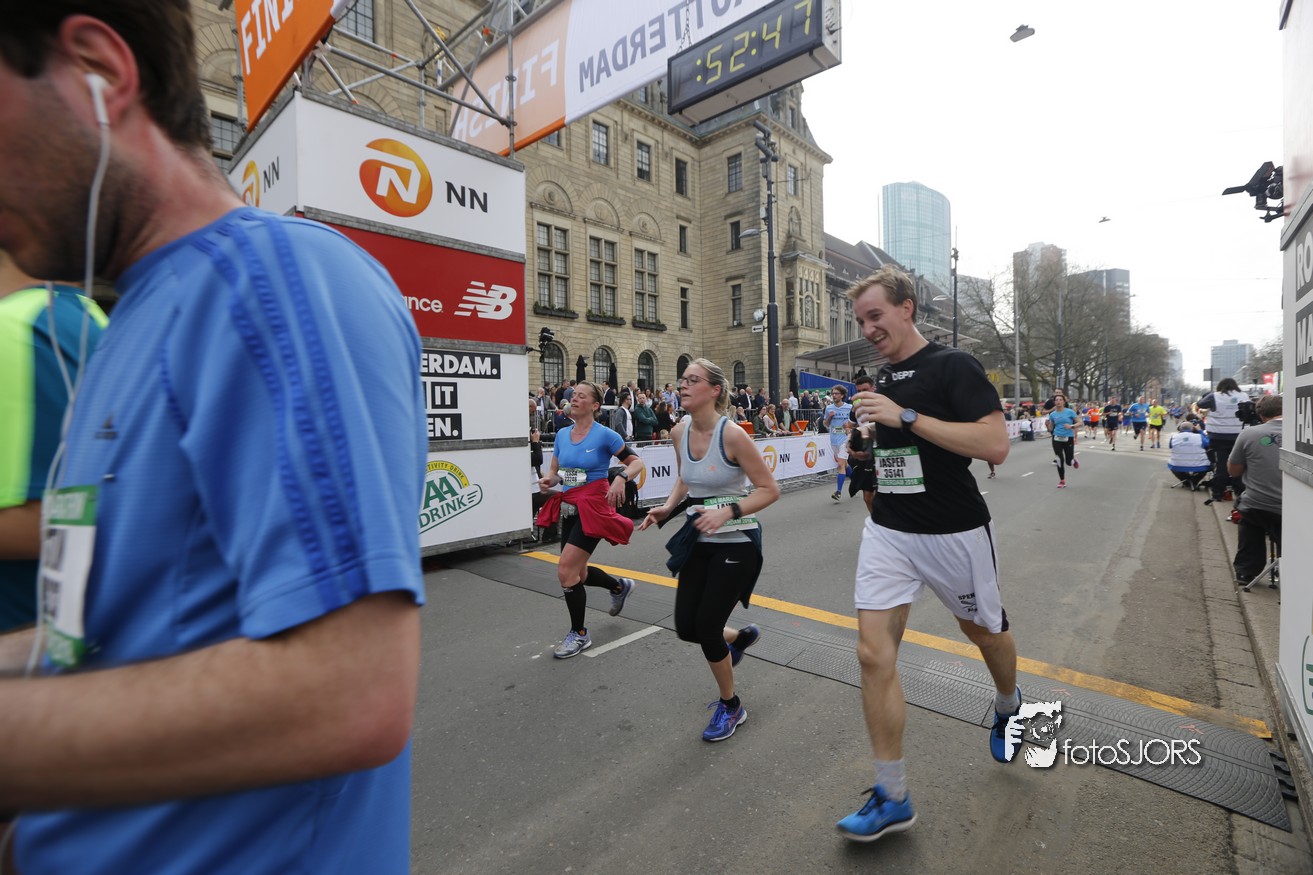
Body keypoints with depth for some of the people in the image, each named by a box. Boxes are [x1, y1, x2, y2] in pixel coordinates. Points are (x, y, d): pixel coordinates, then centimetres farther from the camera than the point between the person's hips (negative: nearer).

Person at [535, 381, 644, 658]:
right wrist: (547, 481, -7)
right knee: (577, 572, 16)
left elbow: (636, 462, -7)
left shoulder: (604, 435, -10)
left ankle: (579, 634, 11)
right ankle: (620, 586, 46)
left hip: (593, 507, -7)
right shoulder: (562, 435, 7)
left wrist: (620, 478, -26)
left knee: (566, 571, -11)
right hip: (568, 507, 7)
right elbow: (555, 471, 15)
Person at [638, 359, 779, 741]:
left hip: (736, 543, -6)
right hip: (699, 540, 6)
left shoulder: (731, 435, -20)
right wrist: (667, 507, -3)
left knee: (706, 628, -2)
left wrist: (727, 512, -27)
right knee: (686, 627, 8)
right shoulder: (679, 432, -1)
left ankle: (730, 706, 27)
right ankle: (741, 637, 42)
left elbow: (770, 489, -15)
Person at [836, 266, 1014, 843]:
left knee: (984, 631, 21)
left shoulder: (953, 365, -12)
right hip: (888, 532, 5)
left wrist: (905, 416, -26)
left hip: (954, 532, -4)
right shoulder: (882, 378, 8)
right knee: (873, 654, -5)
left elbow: (995, 446, -24)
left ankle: (1007, 705, 56)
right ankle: (892, 799, 10)